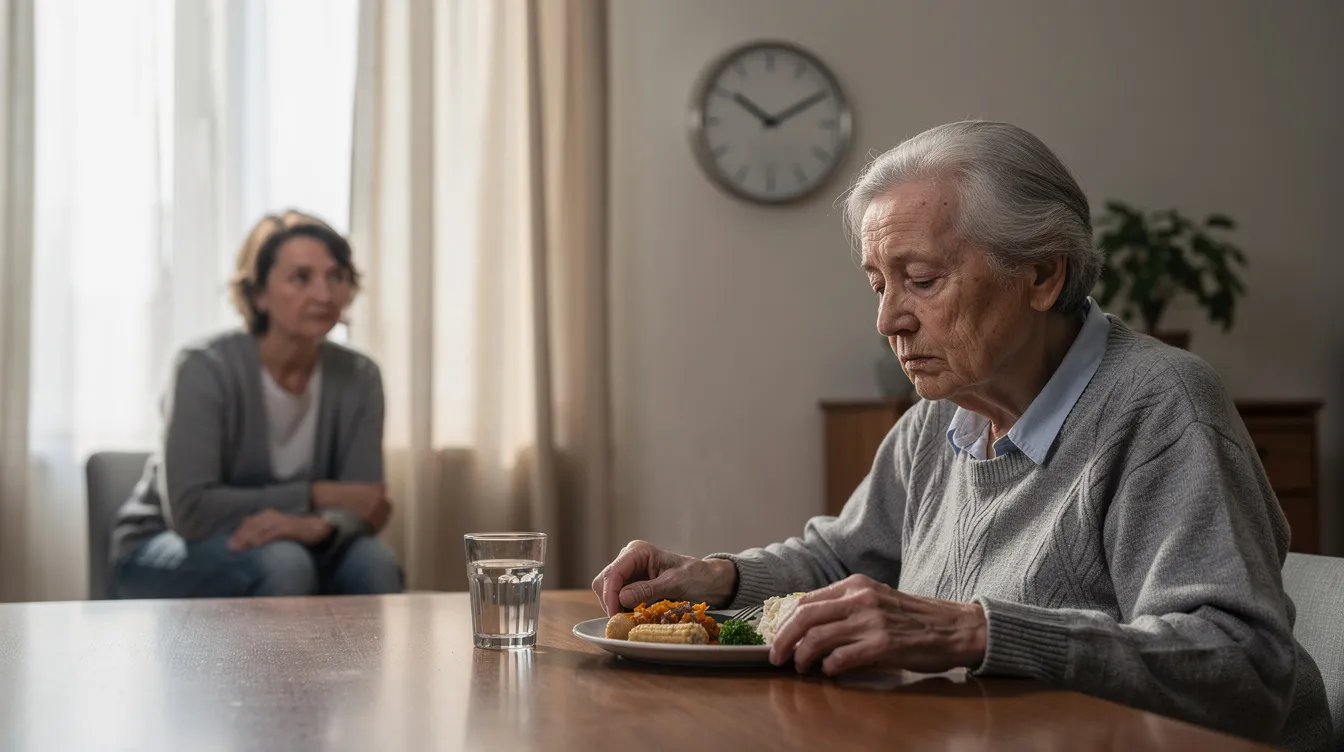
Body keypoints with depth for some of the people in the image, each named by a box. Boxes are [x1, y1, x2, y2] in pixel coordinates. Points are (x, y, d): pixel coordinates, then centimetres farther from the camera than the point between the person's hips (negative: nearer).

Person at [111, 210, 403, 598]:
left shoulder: (357, 378, -7)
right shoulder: (205, 369, -20)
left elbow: (361, 504, -11)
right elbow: (189, 510, -27)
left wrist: (319, 525, -36)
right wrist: (318, 495, -24)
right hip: (165, 553, -4)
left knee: (374, 560, -26)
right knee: (281, 561, -34)